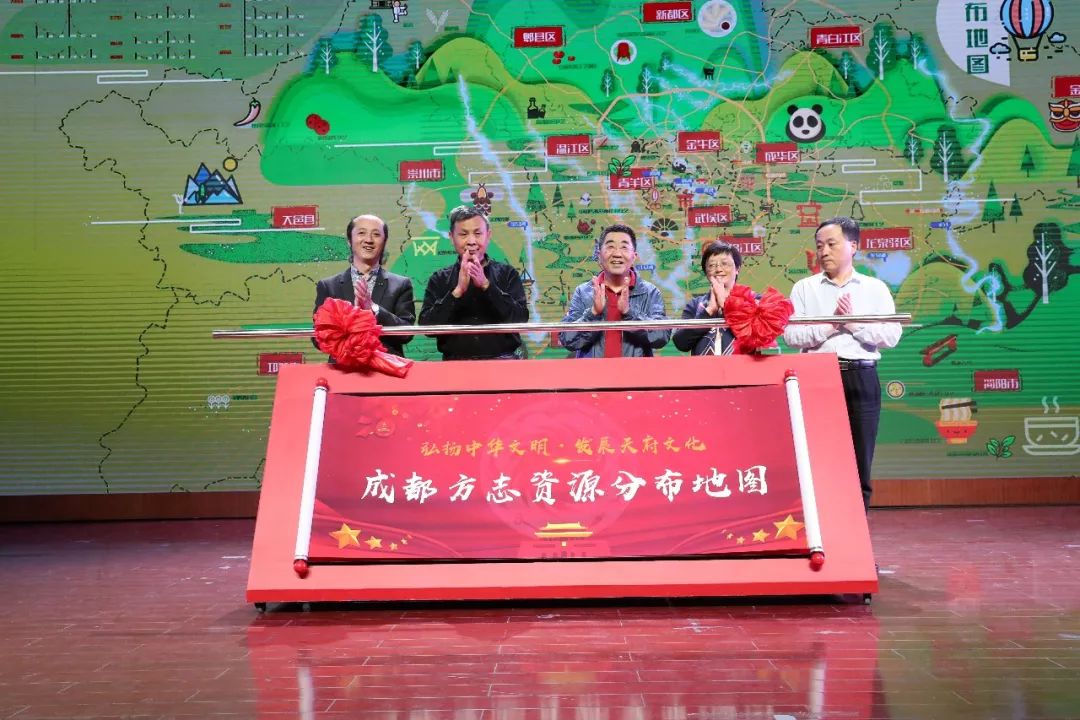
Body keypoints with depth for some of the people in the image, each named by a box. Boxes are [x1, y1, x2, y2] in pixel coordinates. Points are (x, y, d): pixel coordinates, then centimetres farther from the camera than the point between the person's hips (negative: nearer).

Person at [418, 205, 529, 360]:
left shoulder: (507, 273, 10)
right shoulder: (439, 279, 11)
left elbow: (521, 318, -2)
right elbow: (427, 327, 0)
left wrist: (486, 285, -11)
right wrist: (458, 291, -10)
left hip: (502, 362, 0)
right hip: (456, 364, 0)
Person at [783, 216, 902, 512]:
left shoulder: (875, 288, 11)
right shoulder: (804, 288, 10)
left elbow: (891, 336, -1)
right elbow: (791, 334, -3)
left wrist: (853, 322, -9)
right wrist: (831, 325, -12)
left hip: (861, 379, 1)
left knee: (859, 465, 5)